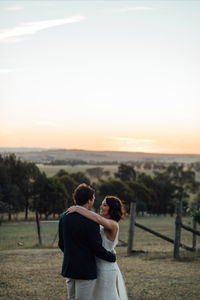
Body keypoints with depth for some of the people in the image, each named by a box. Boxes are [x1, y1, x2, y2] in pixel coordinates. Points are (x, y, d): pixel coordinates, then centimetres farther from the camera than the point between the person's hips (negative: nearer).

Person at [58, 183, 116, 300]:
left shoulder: (64, 216, 1)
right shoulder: (91, 221, -20)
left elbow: (61, 244, 10)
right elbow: (97, 249, -15)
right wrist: (113, 257, 3)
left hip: (68, 268, 7)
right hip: (86, 271, -7)